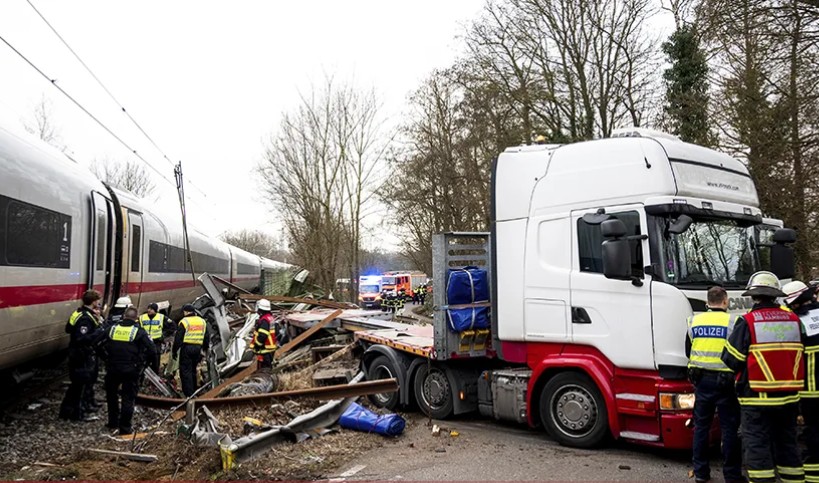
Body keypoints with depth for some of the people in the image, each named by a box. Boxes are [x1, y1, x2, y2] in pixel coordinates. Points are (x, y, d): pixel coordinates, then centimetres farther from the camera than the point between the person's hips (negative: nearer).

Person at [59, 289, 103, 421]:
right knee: (84, 384, 1)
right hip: (84, 357, -10)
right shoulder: (86, 318, -23)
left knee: (77, 384, 19)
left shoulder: (80, 313, 7)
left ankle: (67, 410, 28)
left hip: (77, 355, 10)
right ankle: (80, 413, 10)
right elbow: (82, 338, -30)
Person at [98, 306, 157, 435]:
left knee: (111, 395, 23)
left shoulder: (112, 328, 4)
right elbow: (152, 350, -9)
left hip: (112, 369, 3)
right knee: (128, 398, 4)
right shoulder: (139, 332, -6)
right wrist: (155, 366, 4)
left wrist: (106, 359, 22)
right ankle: (125, 427, 5)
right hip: (131, 370, -3)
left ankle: (113, 422, 31)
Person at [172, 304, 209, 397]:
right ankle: (194, 390, 24)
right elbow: (206, 338, 17)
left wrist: (175, 351, -1)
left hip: (186, 348, -6)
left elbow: (178, 339, -9)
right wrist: (204, 350, 24)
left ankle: (189, 394, -6)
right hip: (197, 349, 6)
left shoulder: (184, 322, -8)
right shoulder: (202, 321, 11)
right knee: (193, 370, 19)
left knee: (185, 371, -1)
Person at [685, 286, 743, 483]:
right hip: (725, 380, -3)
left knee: (701, 426, 11)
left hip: (701, 379, 4)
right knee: (729, 428, 6)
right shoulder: (733, 322, -9)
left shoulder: (694, 321, 4)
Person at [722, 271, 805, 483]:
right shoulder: (794, 321, 2)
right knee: (787, 445, 18)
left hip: (757, 398, -5)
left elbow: (731, 359, -11)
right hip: (789, 397, 5)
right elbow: (801, 356, 11)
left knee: (758, 447, 3)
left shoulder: (747, 322, -13)